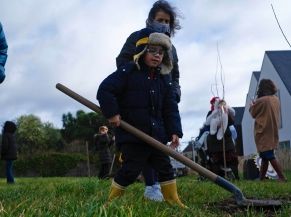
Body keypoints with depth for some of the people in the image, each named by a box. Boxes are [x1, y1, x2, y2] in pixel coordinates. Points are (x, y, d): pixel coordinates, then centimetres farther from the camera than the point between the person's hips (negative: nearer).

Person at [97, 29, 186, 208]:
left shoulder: (164, 78, 9)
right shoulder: (129, 71, -7)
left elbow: (170, 108, 9)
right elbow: (105, 90, -10)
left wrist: (174, 131, -1)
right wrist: (112, 113, -19)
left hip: (157, 134, 6)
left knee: (165, 167, 10)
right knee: (130, 170, -4)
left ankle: (174, 201, 22)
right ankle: (112, 201, 13)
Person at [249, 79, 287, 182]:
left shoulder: (261, 101, -16)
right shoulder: (276, 99, 7)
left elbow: (253, 113, -2)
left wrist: (252, 105, 16)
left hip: (263, 132, -8)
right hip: (273, 131, 8)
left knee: (269, 156, -6)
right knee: (265, 156, 12)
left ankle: (282, 178, -11)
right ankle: (261, 178, 16)